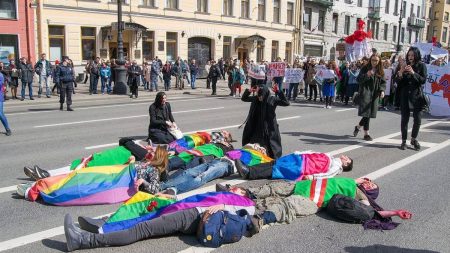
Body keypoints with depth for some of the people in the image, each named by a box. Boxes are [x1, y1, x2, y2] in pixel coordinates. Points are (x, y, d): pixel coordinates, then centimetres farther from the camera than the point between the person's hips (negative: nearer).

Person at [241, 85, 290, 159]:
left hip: (269, 127, -4)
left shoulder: (273, 100, -11)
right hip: (257, 125, 4)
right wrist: (248, 91, -10)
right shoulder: (255, 99, -2)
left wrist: (278, 92, -27)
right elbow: (244, 98, 9)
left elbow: (286, 103, -19)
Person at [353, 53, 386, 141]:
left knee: (369, 113, 4)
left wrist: (382, 90, -5)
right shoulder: (365, 68, 0)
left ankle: (358, 127, 26)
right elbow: (359, 79, -3)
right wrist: (367, 75, -21)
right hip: (365, 93, -4)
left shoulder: (380, 71, 11)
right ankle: (366, 134, -3)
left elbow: (383, 82, 12)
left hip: (374, 94, 5)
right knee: (366, 113, -10)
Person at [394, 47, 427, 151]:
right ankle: (403, 141, 11)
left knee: (417, 119, 0)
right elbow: (397, 81, 3)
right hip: (405, 96, 1)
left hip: (416, 96, -1)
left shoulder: (421, 66, 0)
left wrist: (413, 73, -20)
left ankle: (414, 139, 20)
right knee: (404, 119, 2)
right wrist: (400, 73, -16)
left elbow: (423, 80, -8)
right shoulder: (404, 66, 5)